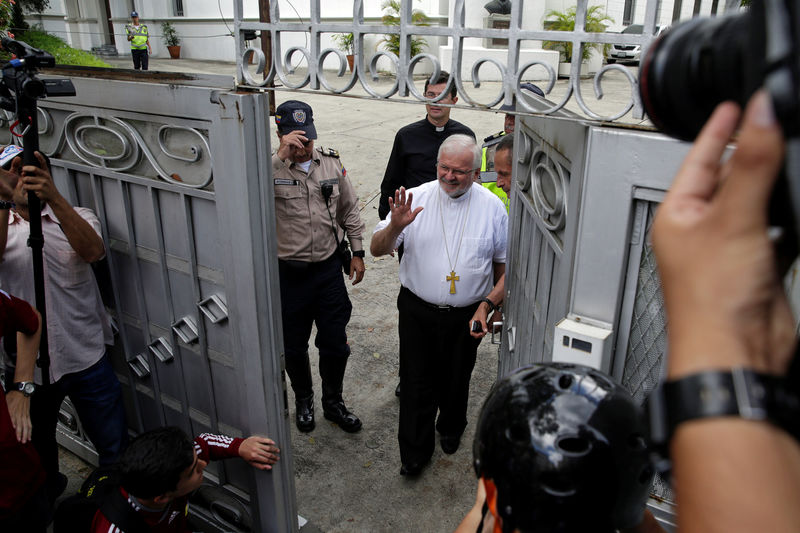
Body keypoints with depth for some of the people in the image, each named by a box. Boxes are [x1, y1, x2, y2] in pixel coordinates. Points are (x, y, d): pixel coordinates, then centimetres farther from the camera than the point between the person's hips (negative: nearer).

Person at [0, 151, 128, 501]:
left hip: (87, 358, -1)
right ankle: (48, 500, 52)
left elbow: (93, 251, -24)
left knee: (115, 447, 9)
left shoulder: (77, 217, 0)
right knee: (36, 448, 24)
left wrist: (54, 198, -37)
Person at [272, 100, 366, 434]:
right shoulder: (271, 167, -10)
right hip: (288, 273, -2)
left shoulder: (331, 162, 2)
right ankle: (303, 400, 42)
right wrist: (281, 156, -34)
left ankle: (333, 402, 36)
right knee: (294, 346, 16)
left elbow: (349, 210, 11)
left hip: (328, 269, 3)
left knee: (335, 344, 11)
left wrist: (357, 252, 9)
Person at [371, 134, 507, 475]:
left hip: (466, 315, 1)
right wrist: (395, 227, -31)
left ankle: (451, 429, 49)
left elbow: (503, 261, 6)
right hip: (417, 311, 0)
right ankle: (415, 451, 28)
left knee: (456, 380, 19)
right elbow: (377, 249, -11)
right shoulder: (416, 198, -8)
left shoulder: (492, 207, -5)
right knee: (416, 383, 8)